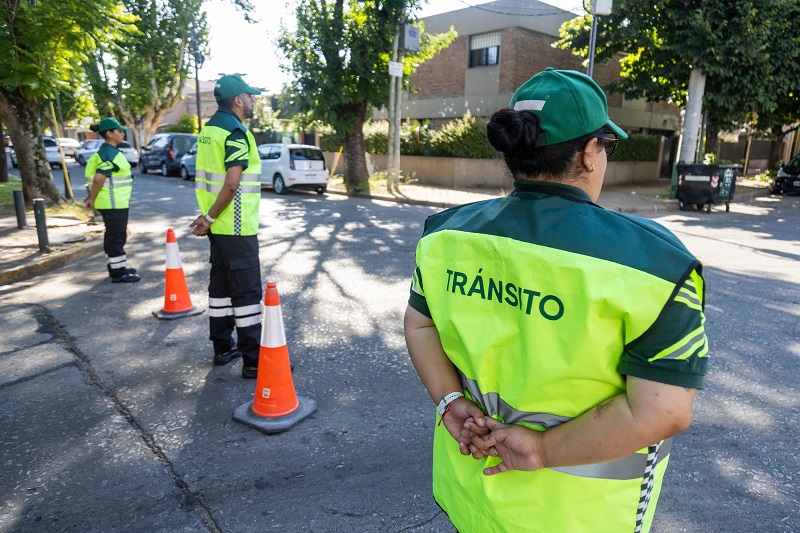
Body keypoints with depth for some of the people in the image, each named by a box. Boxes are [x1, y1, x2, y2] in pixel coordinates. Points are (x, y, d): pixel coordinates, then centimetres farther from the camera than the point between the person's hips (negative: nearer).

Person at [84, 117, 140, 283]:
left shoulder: (108, 152, 14)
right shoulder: (110, 153, -18)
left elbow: (101, 177, 18)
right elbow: (99, 178, -25)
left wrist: (92, 197, 18)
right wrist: (92, 199, -15)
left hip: (116, 202, 10)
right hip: (113, 204, -10)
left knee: (113, 236, 17)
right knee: (116, 237, -4)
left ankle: (117, 267, 29)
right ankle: (118, 273, 3)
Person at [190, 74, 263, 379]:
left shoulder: (209, 129, 13)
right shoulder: (236, 134, -16)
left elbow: (211, 177, 15)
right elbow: (232, 184, -23)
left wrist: (208, 216, 13)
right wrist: (210, 218, -14)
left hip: (219, 226, 9)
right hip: (237, 228, -9)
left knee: (221, 285, 15)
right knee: (247, 291, -5)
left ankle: (223, 348, 26)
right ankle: (253, 360, 1)